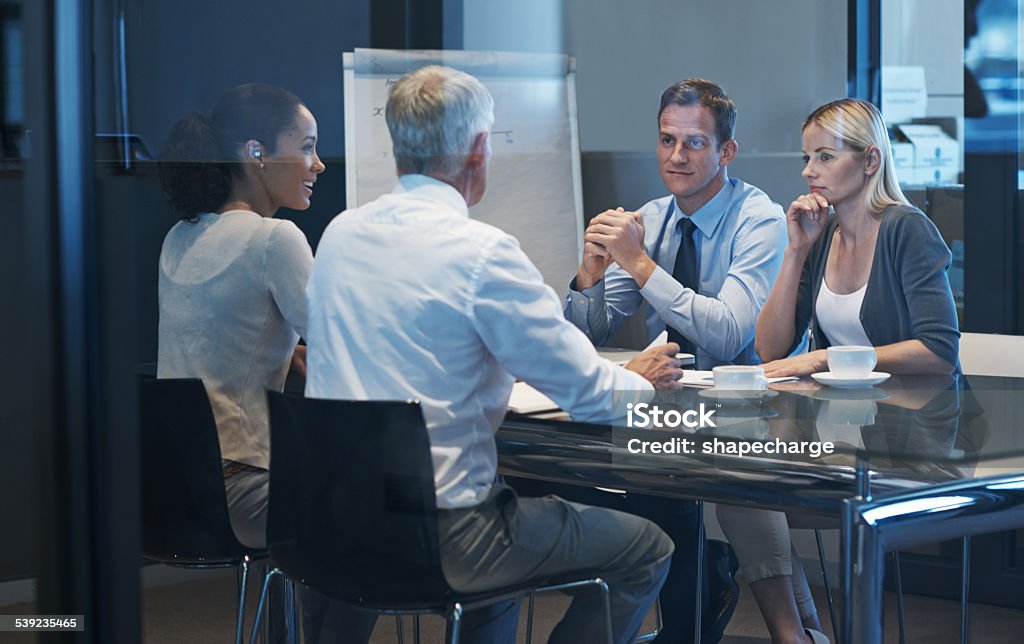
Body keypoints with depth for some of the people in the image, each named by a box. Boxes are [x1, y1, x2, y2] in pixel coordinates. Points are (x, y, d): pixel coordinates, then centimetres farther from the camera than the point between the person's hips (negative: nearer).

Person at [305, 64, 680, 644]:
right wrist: (641, 380, 12)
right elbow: (588, 392, -11)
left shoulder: (339, 235, 5)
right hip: (436, 536, -8)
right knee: (648, 549, 9)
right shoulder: (482, 250, -16)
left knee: (511, 510, 35)